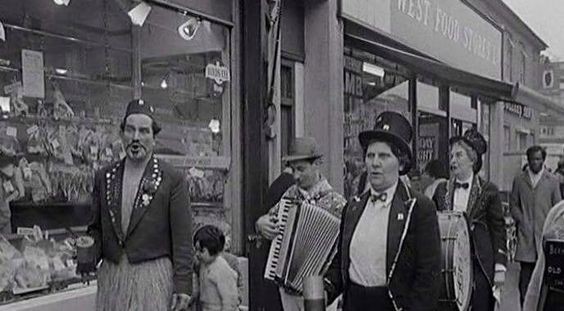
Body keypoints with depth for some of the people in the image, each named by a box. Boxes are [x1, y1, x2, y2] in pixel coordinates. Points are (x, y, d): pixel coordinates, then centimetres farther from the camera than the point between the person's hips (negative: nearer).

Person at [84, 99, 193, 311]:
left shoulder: (173, 180, -2)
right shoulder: (104, 177, 10)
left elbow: (182, 237, -5)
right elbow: (96, 227, 17)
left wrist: (182, 286, -9)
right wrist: (89, 254, -4)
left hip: (153, 277, -3)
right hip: (111, 276, 4)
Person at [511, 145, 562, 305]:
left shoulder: (553, 181, 8)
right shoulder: (519, 179, 10)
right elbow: (513, 204, 12)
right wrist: (521, 220, -3)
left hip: (545, 233, 0)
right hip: (525, 234, 0)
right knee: (526, 271, -1)